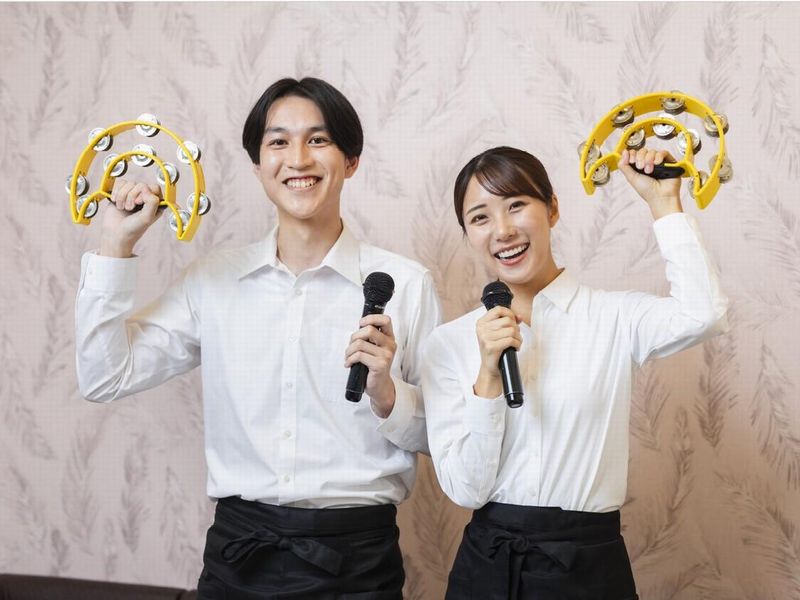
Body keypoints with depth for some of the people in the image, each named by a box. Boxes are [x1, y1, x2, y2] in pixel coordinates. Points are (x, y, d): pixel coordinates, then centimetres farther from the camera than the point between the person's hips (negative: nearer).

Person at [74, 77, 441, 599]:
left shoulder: (406, 284, -6)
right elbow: (105, 377, 0)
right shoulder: (213, 280, 3)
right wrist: (118, 243, -1)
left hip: (355, 556, -2)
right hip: (238, 554, 3)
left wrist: (385, 393, -20)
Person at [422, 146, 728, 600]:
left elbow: (703, 315, -26)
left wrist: (663, 201, -15)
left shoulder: (615, 317, -5)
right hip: (487, 564, 1)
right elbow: (466, 489, -7)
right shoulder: (450, 342, -2)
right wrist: (488, 376, -19)